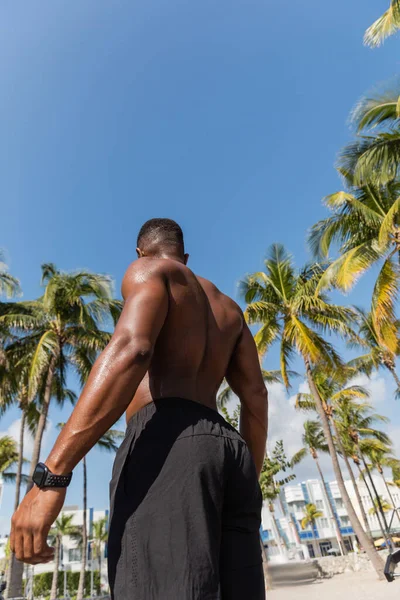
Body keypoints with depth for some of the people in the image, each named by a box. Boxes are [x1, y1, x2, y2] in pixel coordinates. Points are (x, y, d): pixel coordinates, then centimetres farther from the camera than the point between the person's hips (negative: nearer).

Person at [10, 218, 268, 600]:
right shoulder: (228, 308, 30)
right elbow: (256, 398, 22)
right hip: (228, 454, 8)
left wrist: (50, 476, -16)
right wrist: (248, 486, 26)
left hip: (165, 447, -8)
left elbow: (131, 350, -13)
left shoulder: (147, 270, 9)